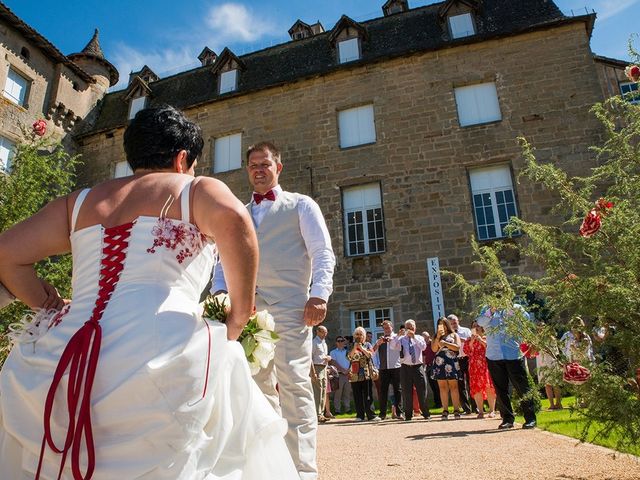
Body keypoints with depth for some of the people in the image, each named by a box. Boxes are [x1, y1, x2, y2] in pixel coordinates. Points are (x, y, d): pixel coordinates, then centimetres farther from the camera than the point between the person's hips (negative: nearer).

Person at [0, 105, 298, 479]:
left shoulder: (80, 201, 22)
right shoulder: (197, 190, 8)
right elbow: (233, 219, -15)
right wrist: (239, 318, -5)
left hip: (58, 355, 6)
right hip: (159, 345, -5)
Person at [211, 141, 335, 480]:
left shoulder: (301, 205, 12)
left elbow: (323, 254, 2)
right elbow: (224, 259, 20)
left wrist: (319, 294, -13)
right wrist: (219, 292, 0)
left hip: (289, 307, -4)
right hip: (246, 309, 5)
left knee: (293, 386, -8)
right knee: (258, 388, 8)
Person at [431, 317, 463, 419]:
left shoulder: (454, 335, 15)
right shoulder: (436, 337, 20)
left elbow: (458, 347, 0)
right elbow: (434, 349, 7)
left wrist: (445, 343, -8)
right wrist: (438, 337, -1)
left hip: (451, 362, -2)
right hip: (439, 363, 2)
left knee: (453, 386, -6)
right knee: (442, 387, -2)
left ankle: (456, 410, -3)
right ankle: (445, 410, 0)